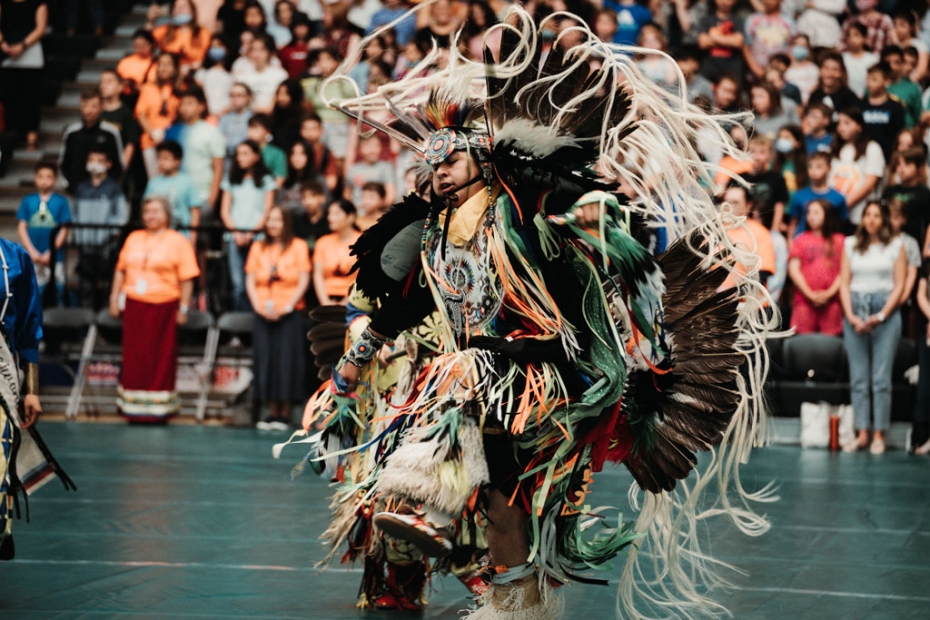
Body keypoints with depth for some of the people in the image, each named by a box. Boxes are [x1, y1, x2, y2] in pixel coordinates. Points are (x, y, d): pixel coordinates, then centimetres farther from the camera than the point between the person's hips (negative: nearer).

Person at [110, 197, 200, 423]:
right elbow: (121, 269, 18)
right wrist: (114, 297, 11)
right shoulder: (134, 239, 15)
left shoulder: (178, 242, 0)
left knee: (160, 357, -1)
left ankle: (158, 407, 6)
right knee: (134, 356, 5)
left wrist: (183, 308, -10)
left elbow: (187, 279, -5)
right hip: (133, 305, 4)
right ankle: (133, 405, 12)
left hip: (162, 308, -4)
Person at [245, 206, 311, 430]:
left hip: (290, 314, -3)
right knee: (265, 359, 0)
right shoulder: (258, 248, 10)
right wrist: (259, 306, -7)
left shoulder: (298, 247, 2)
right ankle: (273, 412, 7)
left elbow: (304, 281, -3)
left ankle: (285, 414, 0)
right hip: (264, 314, 3)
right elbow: (250, 280, 7)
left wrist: (287, 307, -11)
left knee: (287, 360, -5)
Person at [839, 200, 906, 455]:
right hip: (855, 310, 3)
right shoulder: (850, 245, 13)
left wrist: (881, 316, -9)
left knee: (881, 378, -5)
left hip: (885, 311, -2)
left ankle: (879, 435, -2)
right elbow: (844, 283, 9)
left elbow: (899, 285, 1)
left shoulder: (895, 246, 6)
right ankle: (862, 434, 3)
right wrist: (851, 316, -5)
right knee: (858, 378, 1)